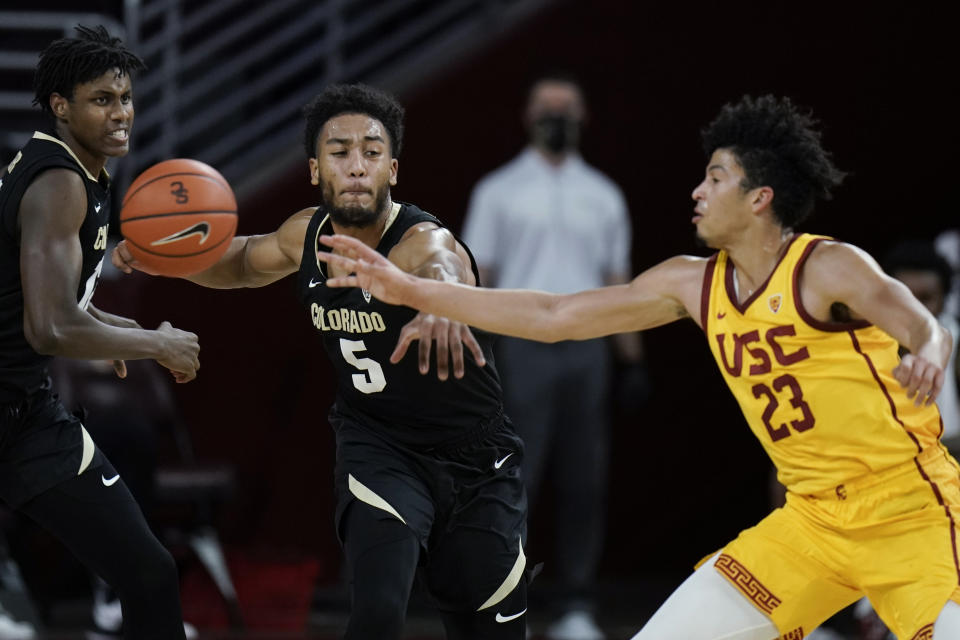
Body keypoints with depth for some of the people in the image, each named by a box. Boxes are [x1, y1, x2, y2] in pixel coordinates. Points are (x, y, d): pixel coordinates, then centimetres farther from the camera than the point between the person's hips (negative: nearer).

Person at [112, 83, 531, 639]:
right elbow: (247, 261, 18)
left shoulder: (423, 241, -26)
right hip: (379, 447, 3)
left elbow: (441, 264, -52)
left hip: (478, 467, -2)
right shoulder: (308, 234, -6)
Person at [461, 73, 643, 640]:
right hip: (521, 345, -3)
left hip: (586, 349, 3)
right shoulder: (499, 191, 8)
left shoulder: (603, 195, 16)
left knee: (585, 483, 0)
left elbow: (618, 283, 17)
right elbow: (476, 277, 4)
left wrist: (633, 362, 10)